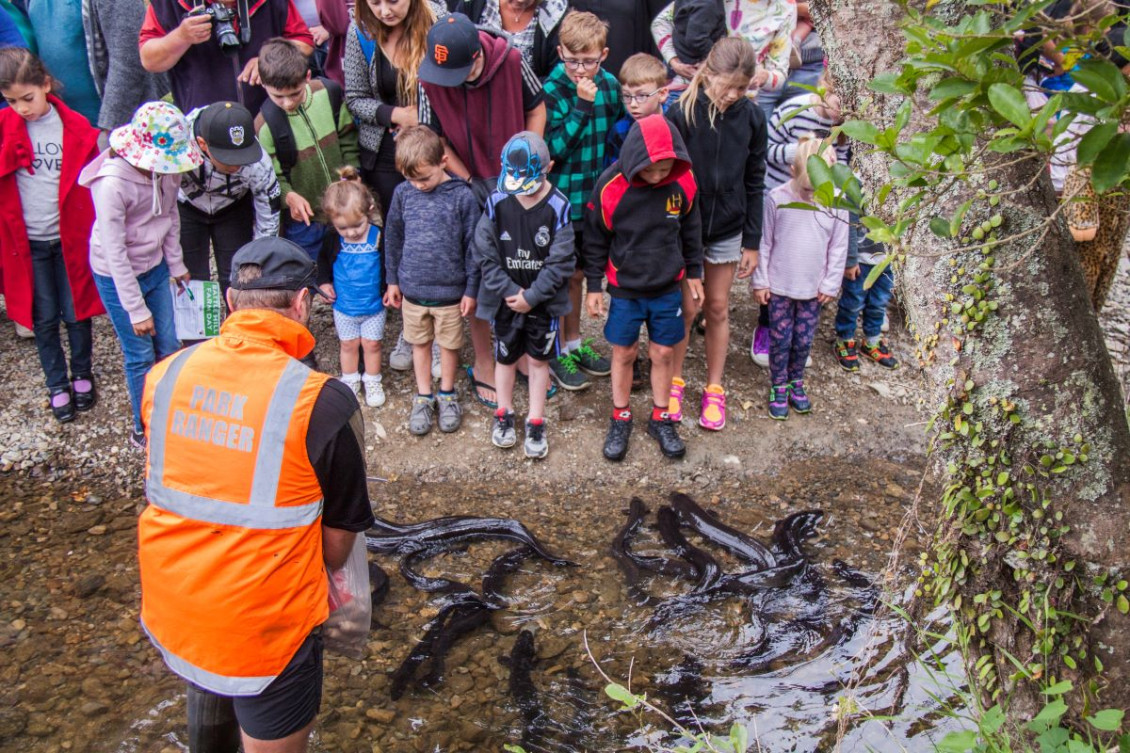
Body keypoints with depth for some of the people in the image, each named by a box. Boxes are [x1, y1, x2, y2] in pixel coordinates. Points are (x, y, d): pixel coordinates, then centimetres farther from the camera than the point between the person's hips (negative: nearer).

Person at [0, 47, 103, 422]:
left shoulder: (76, 128, -7)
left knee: (77, 312, 10)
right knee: (44, 318, 10)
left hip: (71, 237, -1)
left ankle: (82, 375, 32)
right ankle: (57, 385, 26)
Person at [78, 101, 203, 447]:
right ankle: (145, 429, 26)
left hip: (155, 268, 6)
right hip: (117, 277, -6)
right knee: (141, 356, 6)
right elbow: (115, 254, -25)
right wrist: (137, 310, -20)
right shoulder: (112, 184, -30)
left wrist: (176, 264, 14)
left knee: (169, 347, 13)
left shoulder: (166, 170, -12)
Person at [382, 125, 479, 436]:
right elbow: (393, 238, 7)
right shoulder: (403, 192, -5)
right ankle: (423, 397, 33)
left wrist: (471, 290, -5)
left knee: (449, 344, 14)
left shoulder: (462, 196, -15)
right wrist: (393, 280, 10)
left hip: (450, 290, -3)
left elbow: (472, 246, -8)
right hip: (412, 289, 3)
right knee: (420, 343, 17)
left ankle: (447, 395, 35)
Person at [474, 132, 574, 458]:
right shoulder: (497, 202, -10)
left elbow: (561, 261, -13)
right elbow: (485, 254, -8)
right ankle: (504, 414, 37)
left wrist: (532, 296, -15)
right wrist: (508, 291, -14)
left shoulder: (558, 207, -14)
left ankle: (536, 422, 26)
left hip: (543, 301, -1)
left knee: (538, 359, 11)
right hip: (505, 300, 1)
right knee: (506, 357, 16)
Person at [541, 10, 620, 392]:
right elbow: (553, 149, -23)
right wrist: (582, 106, -29)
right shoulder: (550, 91, -16)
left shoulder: (609, 85, -1)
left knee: (578, 273, 19)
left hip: (595, 198, 5)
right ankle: (557, 353, 22)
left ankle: (574, 342, 35)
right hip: (561, 199, -5)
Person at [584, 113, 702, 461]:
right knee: (623, 353, 11)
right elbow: (595, 240, -6)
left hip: (668, 287, 2)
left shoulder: (684, 182, -12)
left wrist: (694, 273, 11)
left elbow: (691, 230, 5)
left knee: (663, 353, 11)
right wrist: (594, 285, -2)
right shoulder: (610, 186, -19)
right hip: (625, 289, -2)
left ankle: (660, 419, 29)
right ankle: (620, 419, 29)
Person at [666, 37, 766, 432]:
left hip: (727, 230, 3)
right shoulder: (682, 114, -13)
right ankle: (673, 382, 25)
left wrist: (752, 242, 2)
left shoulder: (751, 117, -3)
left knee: (718, 309, 11)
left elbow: (754, 183, 3)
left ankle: (714, 389, 25)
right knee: (687, 307, 4)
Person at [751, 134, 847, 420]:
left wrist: (830, 284, 2)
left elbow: (838, 248, 1)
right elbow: (765, 244, -3)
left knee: (804, 340, 12)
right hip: (779, 286, -1)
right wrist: (760, 281, -1)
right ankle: (778, 386, 25)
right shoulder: (777, 198, -12)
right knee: (780, 339, 7)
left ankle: (796, 381, 33)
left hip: (813, 289, 1)